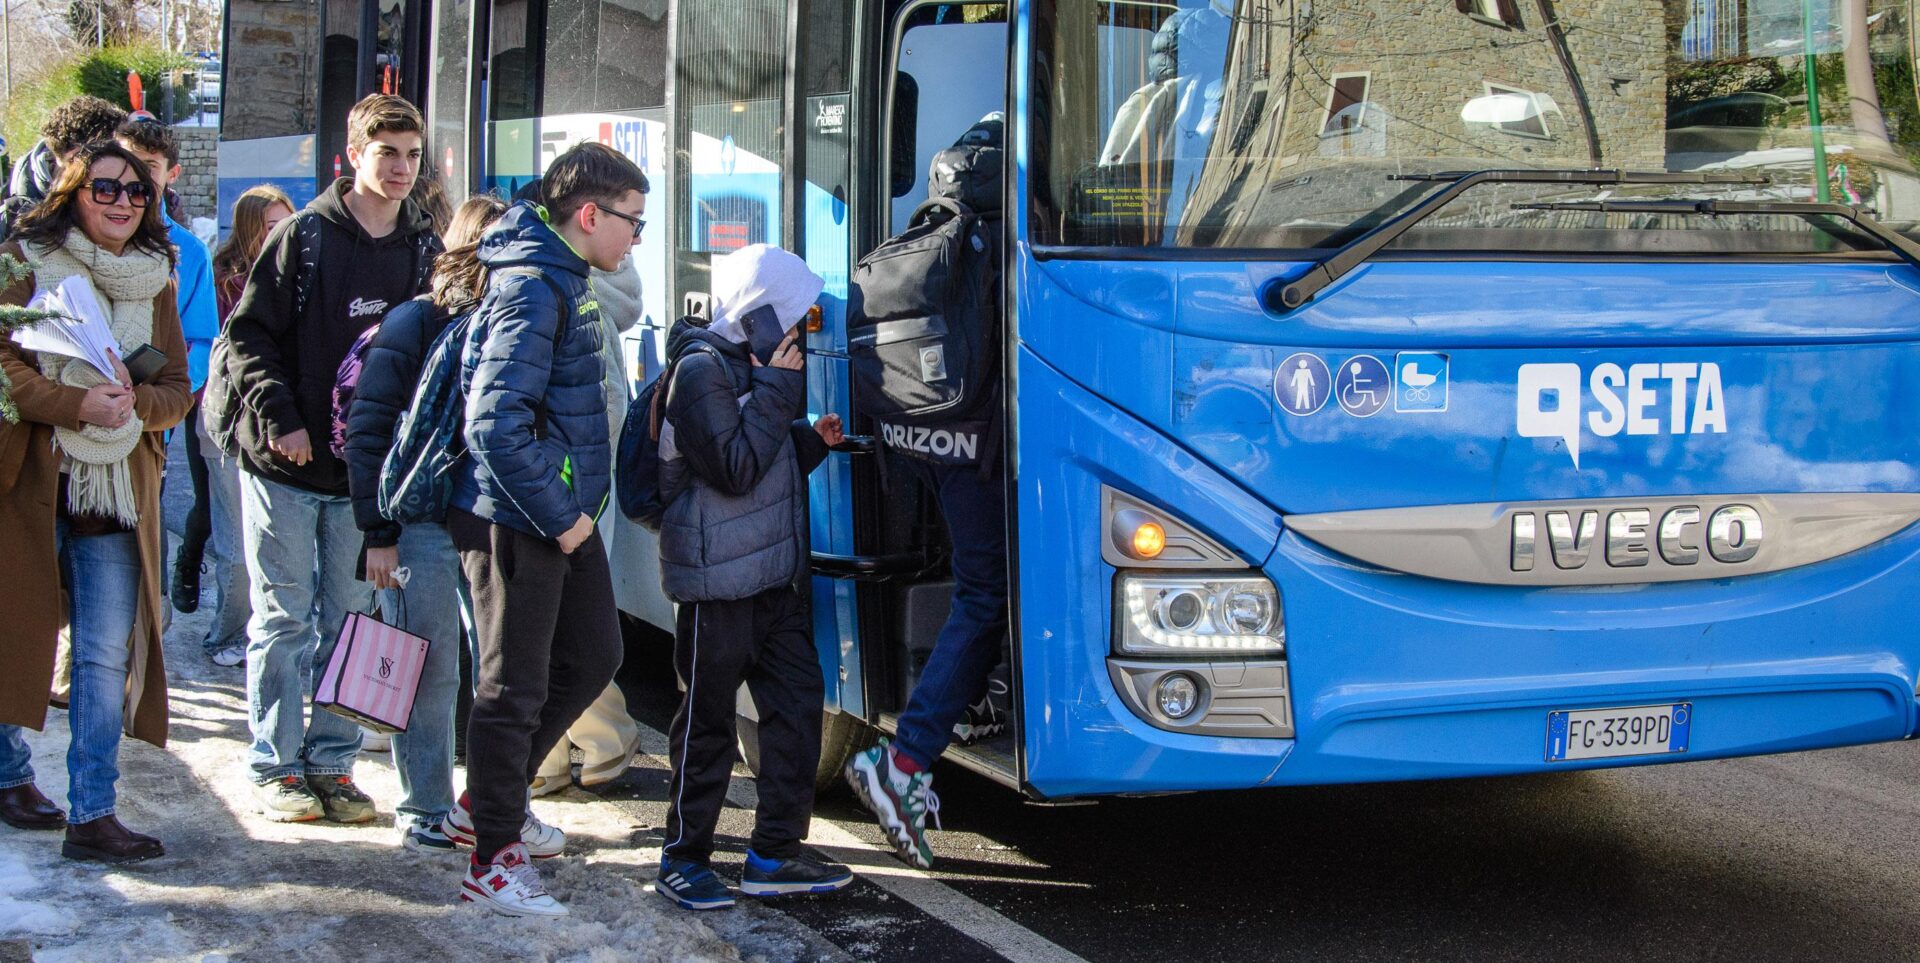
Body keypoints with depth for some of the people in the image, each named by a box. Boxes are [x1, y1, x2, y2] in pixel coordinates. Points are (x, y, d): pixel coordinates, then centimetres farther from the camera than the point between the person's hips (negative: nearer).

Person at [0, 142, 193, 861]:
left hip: (121, 489, 3)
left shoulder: (155, 281, 12)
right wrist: (79, 405, -21)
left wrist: (133, 403, -11)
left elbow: (178, 389, 10)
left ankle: (92, 814, 1)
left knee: (108, 653, -3)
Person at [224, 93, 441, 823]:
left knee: (349, 620, 8)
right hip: (286, 464, -3)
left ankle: (331, 763, 17)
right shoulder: (306, 236, -5)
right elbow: (248, 332, -6)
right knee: (283, 619, 3)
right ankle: (275, 766, 11)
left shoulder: (424, 250, 6)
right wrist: (278, 419, -16)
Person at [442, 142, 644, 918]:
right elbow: (495, 425, -26)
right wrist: (560, 518, -20)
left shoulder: (566, 280, 12)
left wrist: (577, 507, 15)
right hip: (516, 523, -10)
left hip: (564, 515, 10)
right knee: (514, 689, 0)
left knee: (593, 658, 19)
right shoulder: (532, 289, -19)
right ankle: (492, 861, 13)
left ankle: (491, 801, 32)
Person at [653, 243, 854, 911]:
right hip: (718, 581, -9)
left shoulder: (749, 367, 18)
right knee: (708, 723, 0)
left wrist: (812, 441, 8)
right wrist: (778, 387, -17)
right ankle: (683, 861, 11)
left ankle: (774, 854, 15)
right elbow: (734, 469, -20)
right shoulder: (701, 370, -13)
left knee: (798, 704, 7)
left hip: (774, 577, 9)